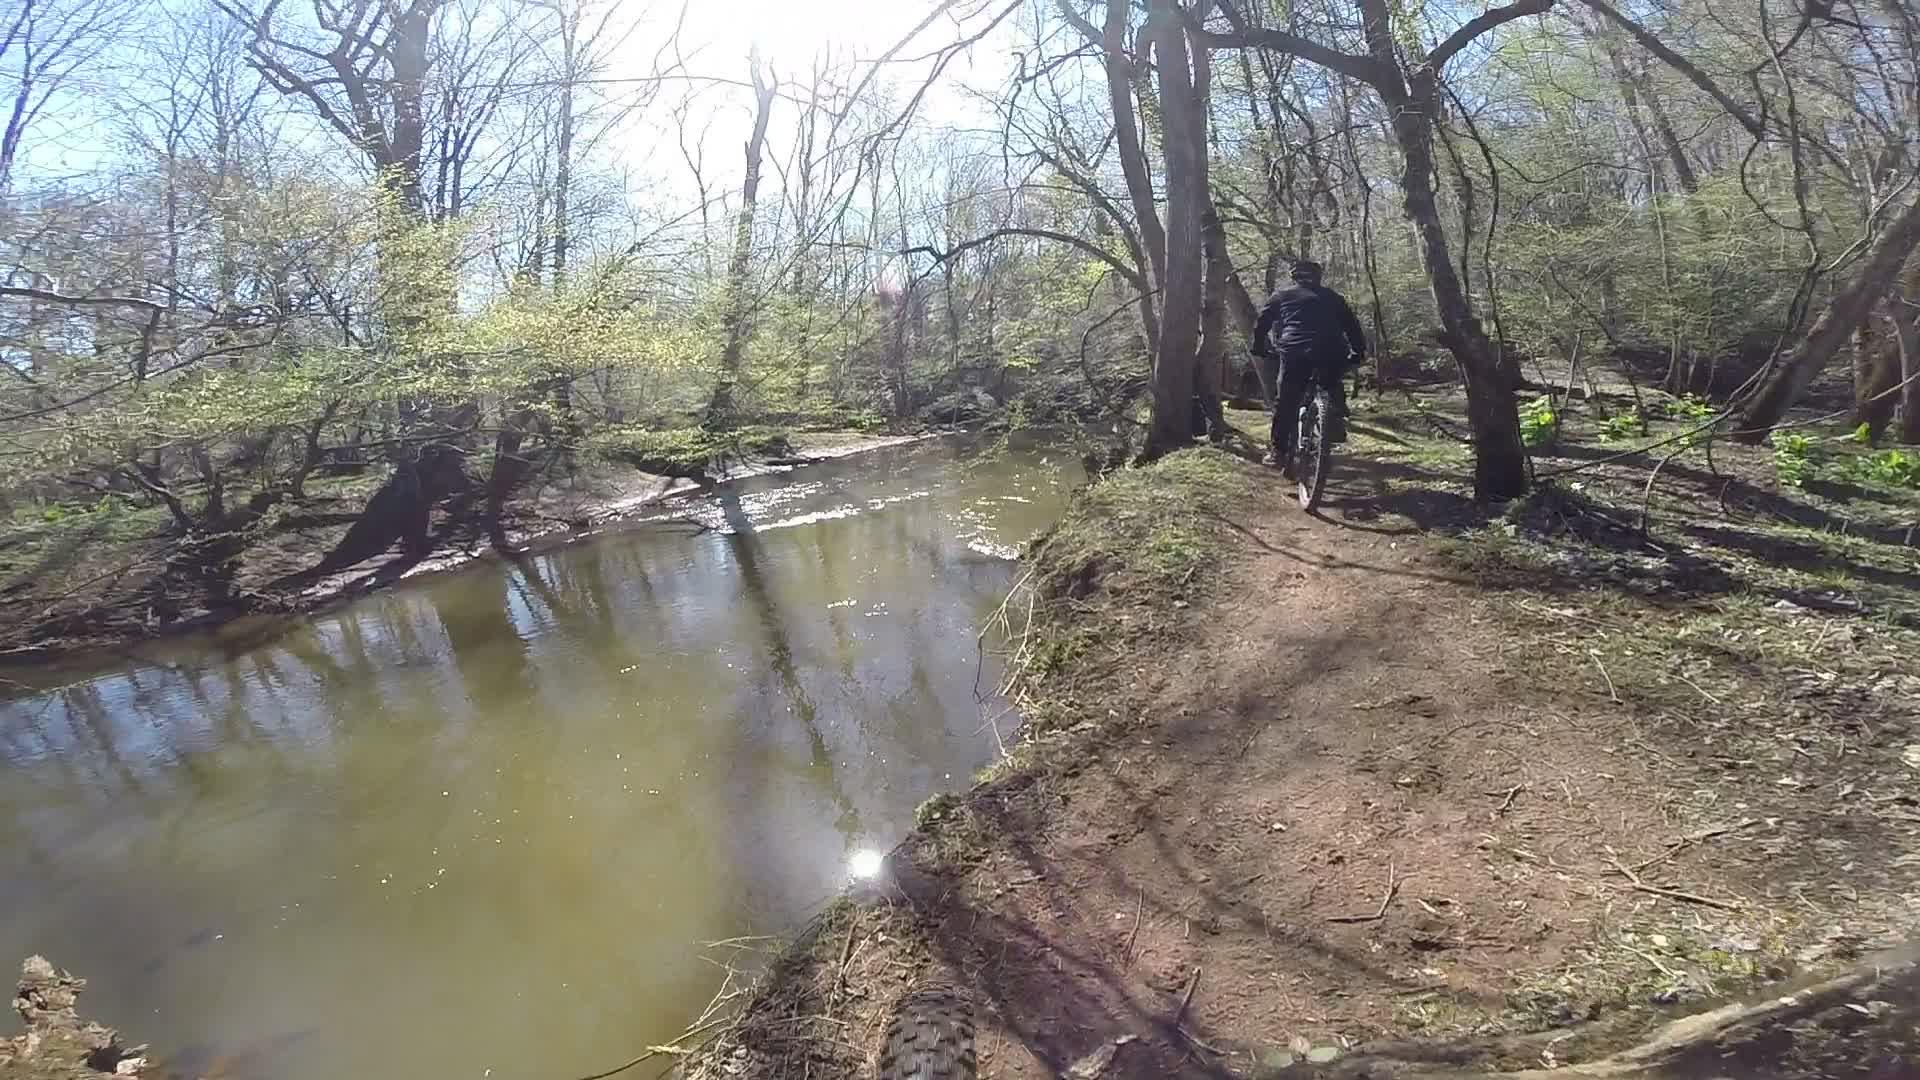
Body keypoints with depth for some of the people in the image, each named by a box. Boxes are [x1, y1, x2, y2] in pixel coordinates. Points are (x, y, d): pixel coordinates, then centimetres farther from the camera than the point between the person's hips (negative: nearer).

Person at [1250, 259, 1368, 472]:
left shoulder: (1281, 296, 21)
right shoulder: (1332, 297, 27)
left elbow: (1261, 325, 18)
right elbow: (1352, 325, 26)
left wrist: (1259, 351, 27)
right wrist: (1359, 352, 32)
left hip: (1295, 353, -2)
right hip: (1332, 353, 2)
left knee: (1285, 403, 7)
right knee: (1333, 387, 32)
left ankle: (1278, 450, 6)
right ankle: (1337, 421, 16)